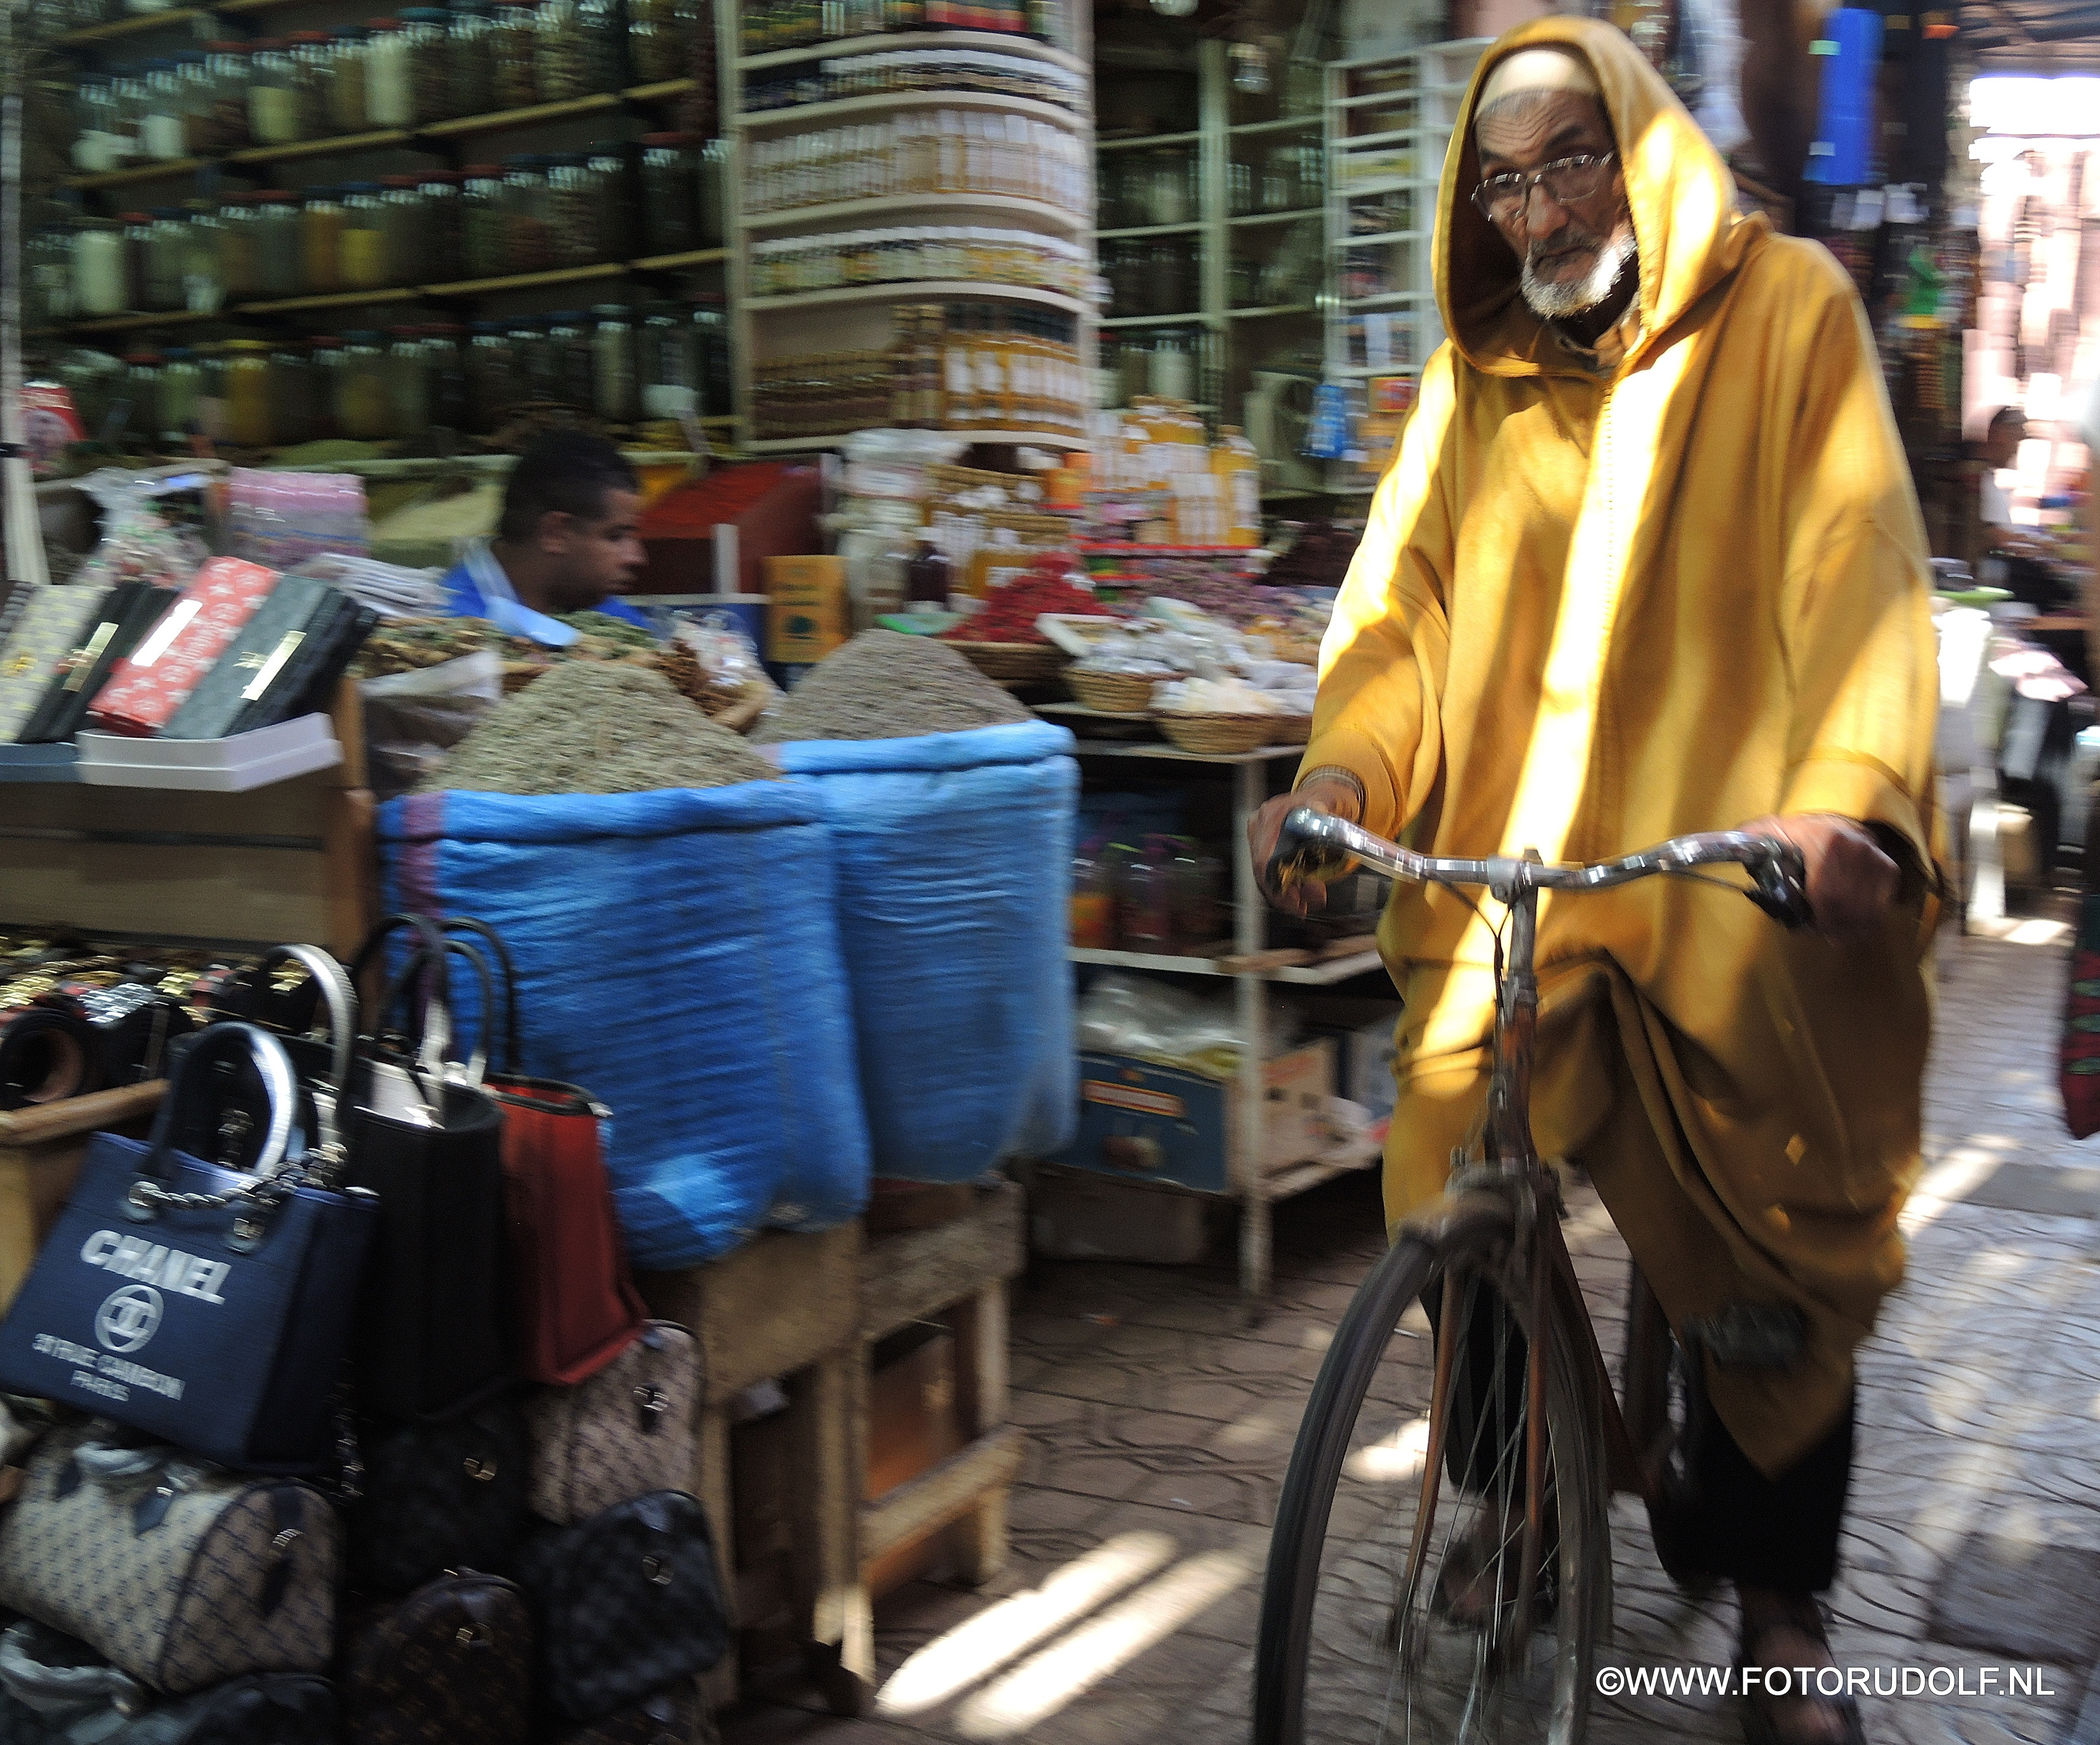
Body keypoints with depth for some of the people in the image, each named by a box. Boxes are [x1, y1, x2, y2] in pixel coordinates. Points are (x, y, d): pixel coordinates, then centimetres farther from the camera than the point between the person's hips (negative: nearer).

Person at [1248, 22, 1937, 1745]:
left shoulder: (1783, 313, 1)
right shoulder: (1475, 376, 11)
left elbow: (1857, 568, -11)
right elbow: (1406, 598, 4)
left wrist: (1843, 796, -28)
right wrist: (1341, 770, -16)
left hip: (1741, 891, -2)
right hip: (1508, 876, 3)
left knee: (1781, 1239, 6)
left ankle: (1781, 1595, 29)